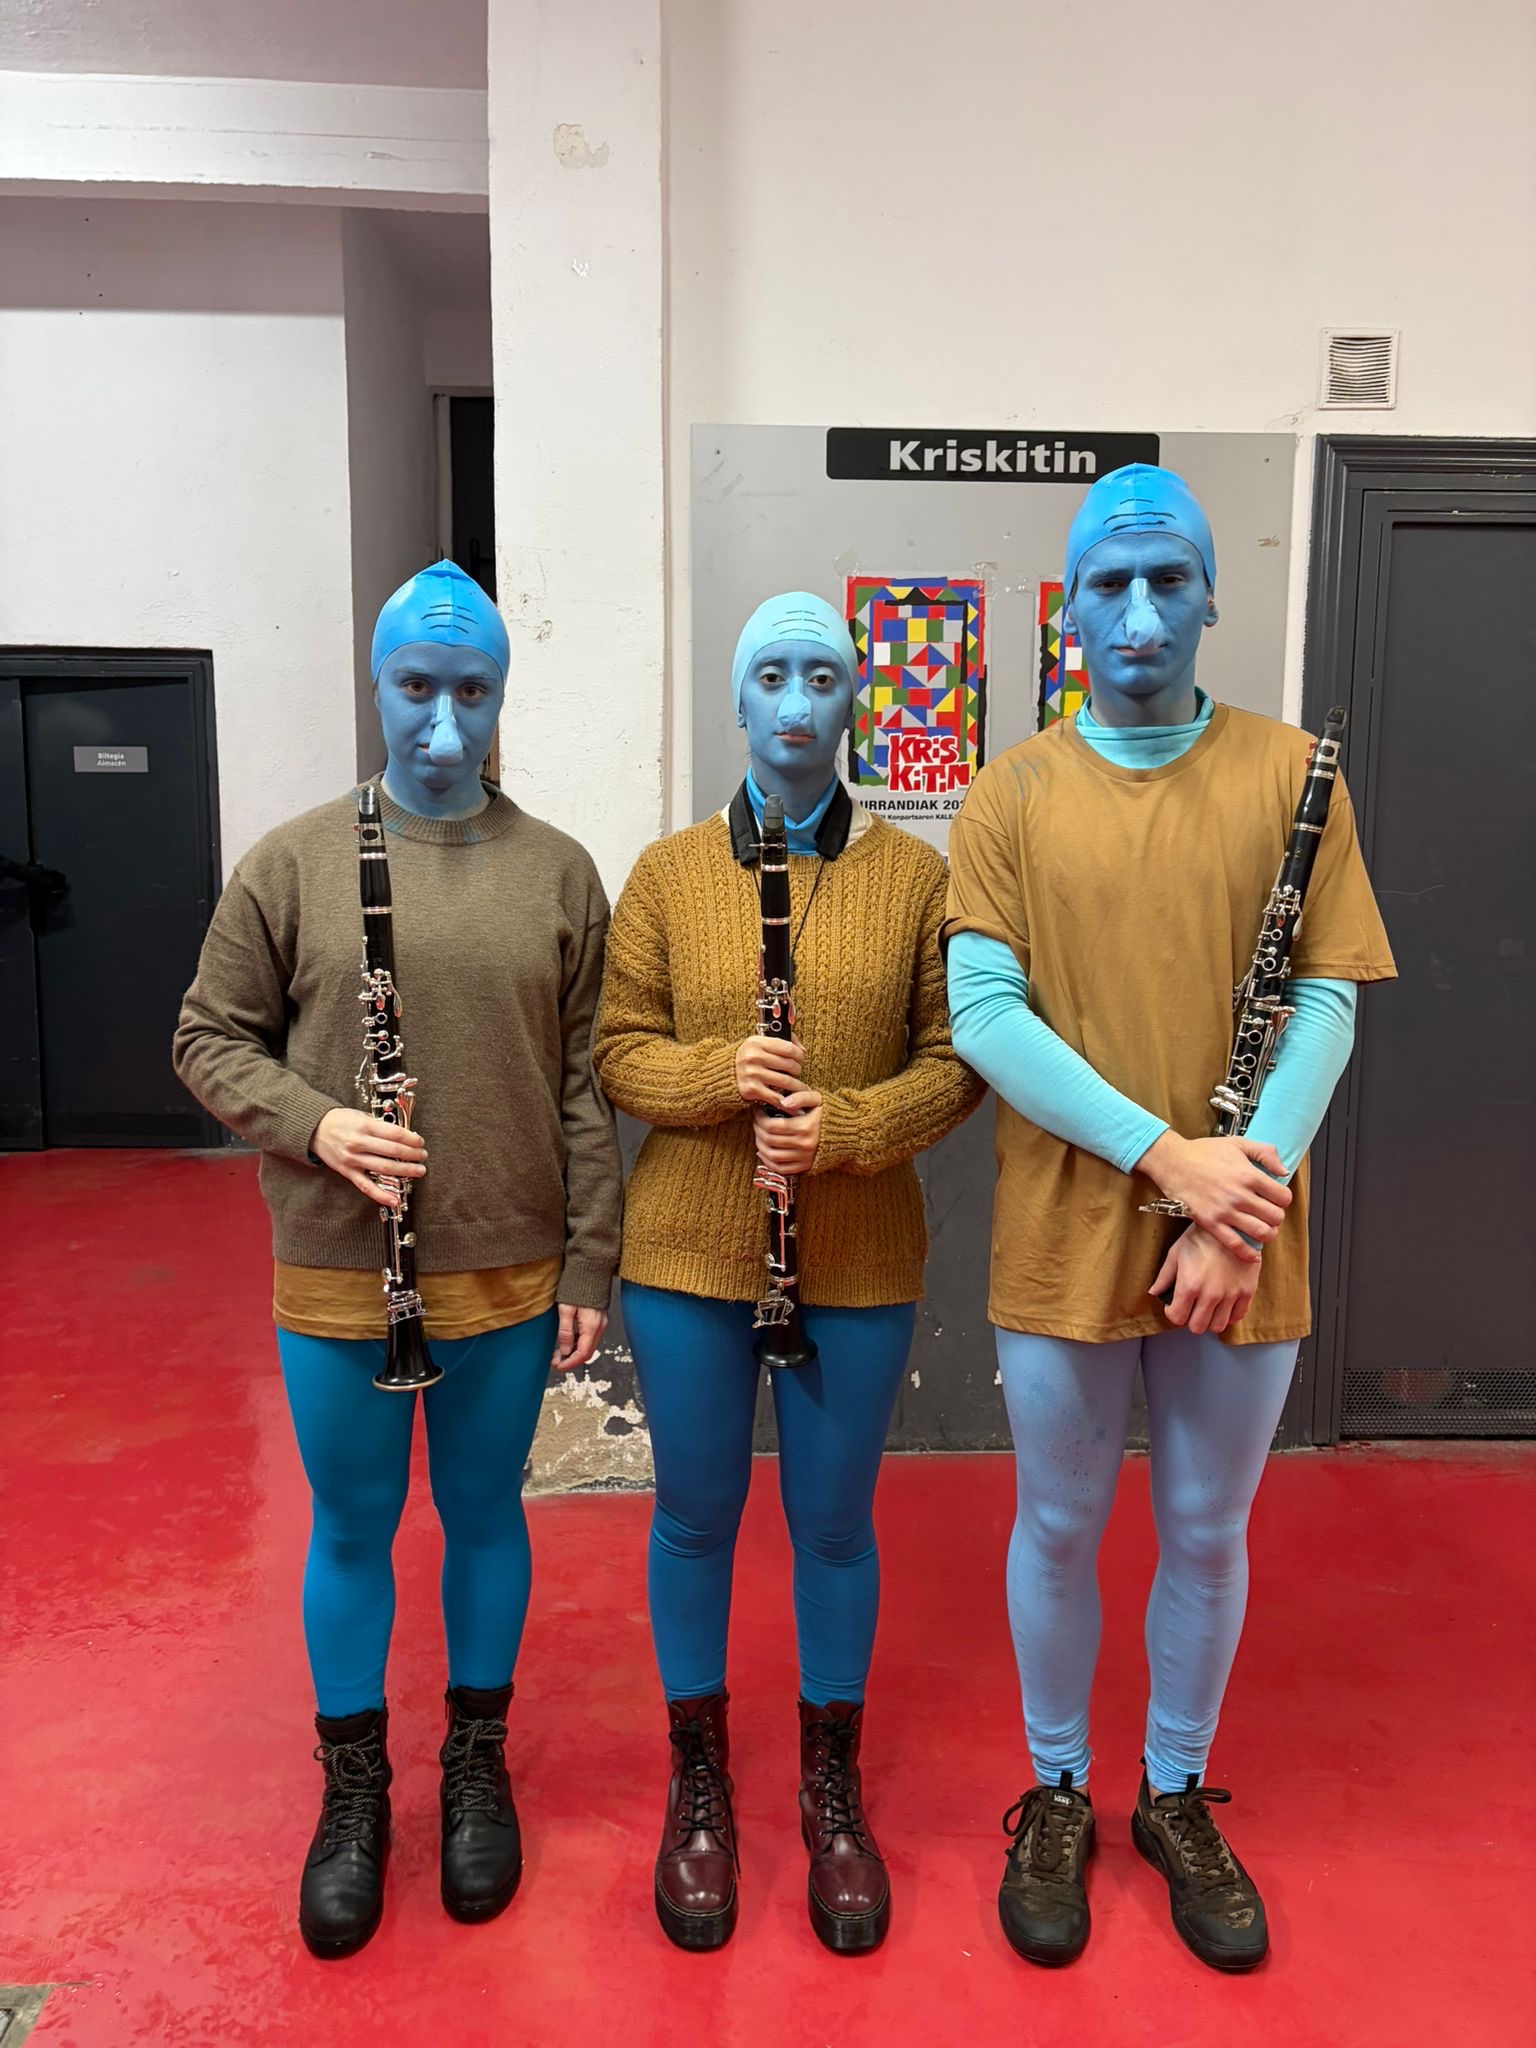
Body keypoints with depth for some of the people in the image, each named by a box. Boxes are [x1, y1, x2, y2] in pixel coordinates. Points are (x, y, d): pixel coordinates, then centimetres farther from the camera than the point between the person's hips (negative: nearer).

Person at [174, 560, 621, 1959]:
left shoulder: (561, 874, -1)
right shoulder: (293, 864, -2)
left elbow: (587, 1090, 0)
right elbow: (211, 1039, 3)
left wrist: (588, 1268, -1)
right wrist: (312, 1122, -15)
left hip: (508, 1279, 1)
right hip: (336, 1281, 0)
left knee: (485, 1516, 17)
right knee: (351, 1530, 15)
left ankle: (478, 1765, 39)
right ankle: (354, 1789, 38)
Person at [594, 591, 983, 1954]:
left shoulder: (914, 874, -1)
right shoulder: (669, 872, 1)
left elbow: (956, 1059, -2)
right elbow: (618, 1049, 0)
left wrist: (849, 1125, -19)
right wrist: (722, 1075, -19)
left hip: (859, 1261, 0)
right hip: (690, 1254, 1)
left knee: (834, 1522, 14)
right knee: (696, 1516, 14)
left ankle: (833, 1791, 37)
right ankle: (700, 1783, 37)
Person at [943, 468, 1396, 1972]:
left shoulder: (1291, 774, 1)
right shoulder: (1012, 795, -2)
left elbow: (1326, 1003, -4)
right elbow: (979, 1011, -11)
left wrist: (1242, 1202, -15)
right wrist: (1165, 1153, -19)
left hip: (1242, 1252, 1)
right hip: (1063, 1241, -1)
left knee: (1208, 1533, 17)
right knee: (1059, 1528, 15)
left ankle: (1178, 1797, 41)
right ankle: (1056, 1795, 39)